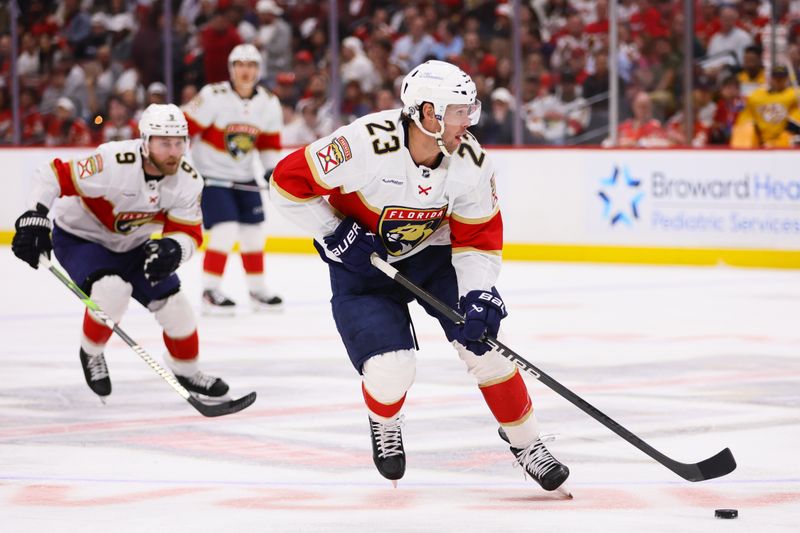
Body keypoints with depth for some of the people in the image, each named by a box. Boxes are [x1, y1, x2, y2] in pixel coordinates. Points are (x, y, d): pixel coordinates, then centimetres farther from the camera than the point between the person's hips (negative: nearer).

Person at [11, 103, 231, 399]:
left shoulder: (188, 181, -17)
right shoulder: (114, 163, -36)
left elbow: (188, 234, -13)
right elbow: (53, 176, -31)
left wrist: (173, 250, -35)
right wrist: (34, 217, -41)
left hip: (132, 245, 6)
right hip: (79, 238, -6)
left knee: (173, 302, -1)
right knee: (113, 289, -31)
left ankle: (186, 370, 27)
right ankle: (91, 353, -2)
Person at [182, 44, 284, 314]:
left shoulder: (269, 104, -2)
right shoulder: (213, 97, -19)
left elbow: (270, 141, 11)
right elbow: (184, 128, -17)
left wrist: (271, 168, -1)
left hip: (244, 177, 6)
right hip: (211, 174, -6)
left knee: (253, 232, 9)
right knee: (225, 231, -17)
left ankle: (257, 289, 25)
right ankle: (210, 292, -7)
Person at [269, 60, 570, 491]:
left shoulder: (472, 163, -18)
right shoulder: (366, 144, -33)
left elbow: (479, 237, -9)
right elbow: (289, 181, -23)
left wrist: (478, 294, -24)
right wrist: (334, 234, -22)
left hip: (433, 255, 4)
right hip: (362, 261, -4)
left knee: (483, 342, -10)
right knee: (390, 372, -17)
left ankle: (525, 441, 10)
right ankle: (384, 424, 21)